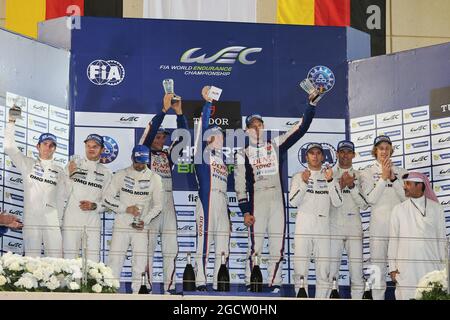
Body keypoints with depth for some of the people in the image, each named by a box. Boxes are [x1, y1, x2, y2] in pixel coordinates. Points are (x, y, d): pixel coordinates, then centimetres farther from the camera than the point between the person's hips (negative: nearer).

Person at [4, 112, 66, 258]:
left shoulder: (59, 171, 14)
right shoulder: (28, 164, 10)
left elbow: (61, 198, 13)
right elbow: (9, 147, 2)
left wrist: (59, 220, 6)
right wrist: (11, 121, -3)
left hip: (52, 219, 1)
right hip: (31, 218, -1)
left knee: (56, 259, -5)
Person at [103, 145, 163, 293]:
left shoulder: (154, 178, 3)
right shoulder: (121, 175, 2)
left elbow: (158, 205, 5)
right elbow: (107, 199, 1)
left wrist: (145, 221, -10)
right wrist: (126, 208, -11)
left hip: (141, 228, 0)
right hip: (121, 226, 0)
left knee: (140, 265, -2)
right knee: (114, 263, -4)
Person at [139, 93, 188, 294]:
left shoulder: (168, 156, 19)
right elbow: (151, 130, -7)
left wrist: (179, 112, -2)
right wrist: (165, 109, -11)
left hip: (168, 205, 5)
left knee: (170, 249, 1)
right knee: (147, 248, -6)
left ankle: (169, 288, 2)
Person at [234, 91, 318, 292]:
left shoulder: (276, 146, 13)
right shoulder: (242, 154, 7)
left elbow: (302, 127, 8)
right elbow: (240, 185, 2)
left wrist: (311, 103, -2)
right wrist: (245, 211, -7)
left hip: (277, 202, 3)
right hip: (256, 203, -3)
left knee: (277, 248, 1)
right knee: (254, 247, -9)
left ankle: (274, 285, 5)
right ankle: (250, 287, -6)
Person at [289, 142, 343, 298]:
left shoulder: (330, 177, 13)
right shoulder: (298, 177, 10)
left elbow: (338, 202, 0)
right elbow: (293, 202, -2)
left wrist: (330, 181, -10)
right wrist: (304, 183, -13)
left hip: (323, 226, 1)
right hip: (303, 226, -1)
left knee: (324, 271, -3)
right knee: (300, 269, -7)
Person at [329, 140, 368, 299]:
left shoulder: (359, 176, 12)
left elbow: (364, 204, 3)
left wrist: (352, 186, -8)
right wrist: (340, 185, -11)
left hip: (354, 227, 1)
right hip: (333, 226, -1)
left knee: (357, 271, -3)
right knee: (331, 269, -5)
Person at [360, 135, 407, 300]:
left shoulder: (401, 172, 11)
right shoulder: (367, 173, 6)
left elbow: (406, 196, -1)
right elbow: (370, 198, -7)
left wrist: (393, 178, -10)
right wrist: (384, 177, -11)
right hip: (379, 224, -1)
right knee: (378, 265, -2)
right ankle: (378, 297, 2)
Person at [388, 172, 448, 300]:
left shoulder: (436, 208, 7)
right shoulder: (398, 209, 7)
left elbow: (441, 238, 9)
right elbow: (393, 239, 7)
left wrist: (443, 265, 4)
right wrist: (392, 267, 1)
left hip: (431, 265, 0)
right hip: (406, 269, 0)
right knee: (407, 295, -6)